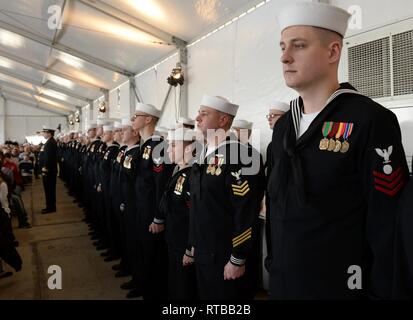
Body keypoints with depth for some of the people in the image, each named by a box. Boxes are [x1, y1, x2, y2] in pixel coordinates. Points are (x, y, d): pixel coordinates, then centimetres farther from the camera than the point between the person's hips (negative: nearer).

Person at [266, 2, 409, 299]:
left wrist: (381, 293, -13)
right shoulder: (282, 126, 5)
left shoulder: (372, 120, -15)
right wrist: (274, 270, 11)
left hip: (342, 288, -5)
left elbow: (388, 225, -16)